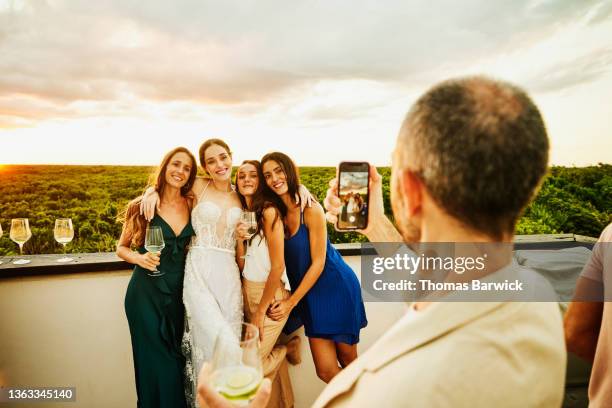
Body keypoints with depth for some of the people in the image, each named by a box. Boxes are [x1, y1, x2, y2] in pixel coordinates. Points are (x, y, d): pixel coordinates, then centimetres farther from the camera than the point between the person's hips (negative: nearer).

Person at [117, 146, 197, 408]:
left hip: (179, 293, 3)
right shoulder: (142, 206, -6)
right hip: (146, 294, -2)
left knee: (176, 363, 13)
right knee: (157, 364, 6)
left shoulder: (192, 206, 1)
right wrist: (139, 258, -17)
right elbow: (121, 248, 5)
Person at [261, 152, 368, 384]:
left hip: (337, 288, -4)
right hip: (310, 295, 5)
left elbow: (318, 263, -16)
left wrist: (291, 303, -14)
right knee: (326, 371, 4)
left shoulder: (311, 210, -18)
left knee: (348, 361, 12)